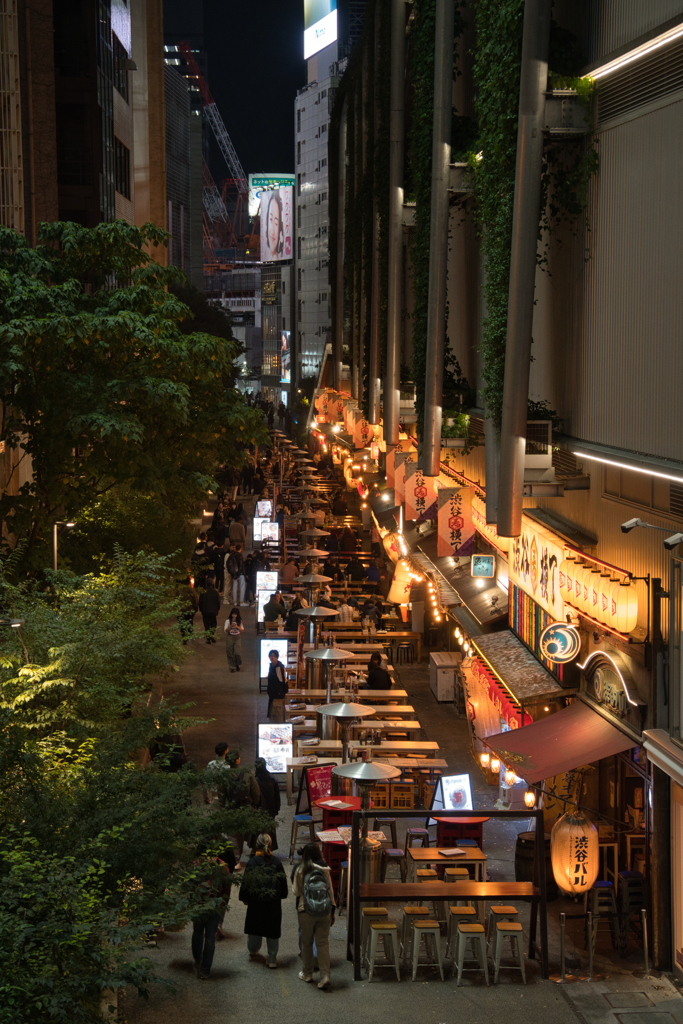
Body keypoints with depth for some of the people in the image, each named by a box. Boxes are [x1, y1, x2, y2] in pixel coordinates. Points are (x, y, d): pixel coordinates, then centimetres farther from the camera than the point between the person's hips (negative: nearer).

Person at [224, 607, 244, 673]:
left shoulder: (240, 621, 5)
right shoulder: (228, 621, -1)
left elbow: (242, 630, 2)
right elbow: (226, 630, -4)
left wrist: (237, 626, -14)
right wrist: (231, 626, -19)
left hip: (237, 638, 1)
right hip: (230, 637, -1)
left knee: (237, 653, -8)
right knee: (230, 653, 0)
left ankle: (237, 665, 17)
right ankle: (232, 667, 10)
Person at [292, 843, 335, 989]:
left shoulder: (301, 870, -7)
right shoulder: (325, 870, 0)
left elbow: (296, 892, 2)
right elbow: (331, 891, 4)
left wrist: (294, 886, 22)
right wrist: (333, 911, 11)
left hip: (306, 912, -2)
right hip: (325, 912, 2)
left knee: (306, 943, 14)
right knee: (323, 943, 4)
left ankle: (307, 974, 25)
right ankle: (325, 975, -6)